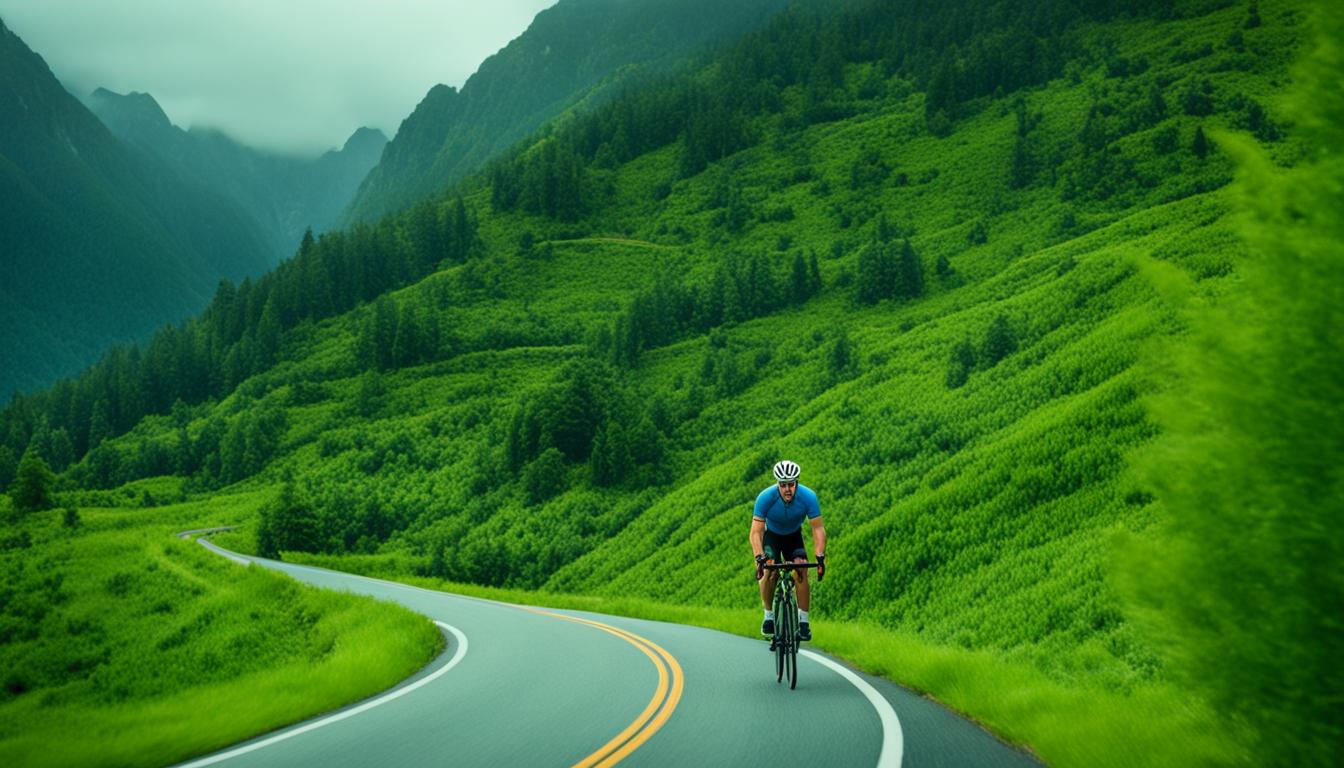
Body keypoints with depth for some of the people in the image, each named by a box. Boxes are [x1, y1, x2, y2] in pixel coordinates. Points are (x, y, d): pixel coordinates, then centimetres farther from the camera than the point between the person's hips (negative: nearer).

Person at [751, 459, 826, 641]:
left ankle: (803, 621, -12)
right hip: (771, 535, -1)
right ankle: (769, 615, -2)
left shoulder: (808, 496, -30)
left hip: (794, 536, 1)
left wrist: (820, 556, -36)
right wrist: (759, 558, -44)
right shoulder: (765, 497, -33)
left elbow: (818, 528, -25)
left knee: (802, 571, -20)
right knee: (769, 573, -22)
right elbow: (756, 532, -31)